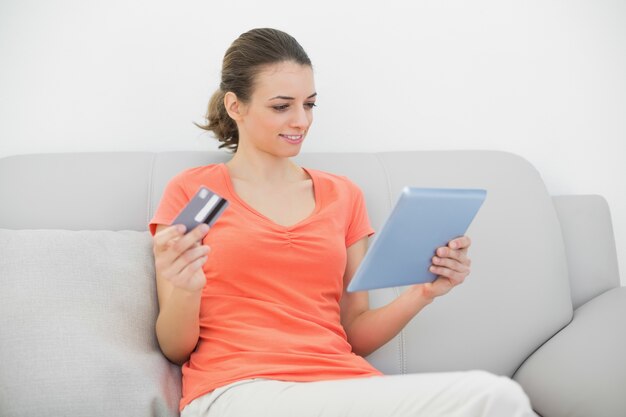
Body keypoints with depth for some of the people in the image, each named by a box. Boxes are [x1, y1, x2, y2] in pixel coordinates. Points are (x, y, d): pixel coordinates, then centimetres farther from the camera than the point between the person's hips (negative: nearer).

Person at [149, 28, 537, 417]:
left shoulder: (343, 195, 18)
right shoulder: (191, 192, 8)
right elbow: (175, 348, 6)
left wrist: (423, 293, 0)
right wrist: (185, 291, -16)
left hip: (343, 383, 5)